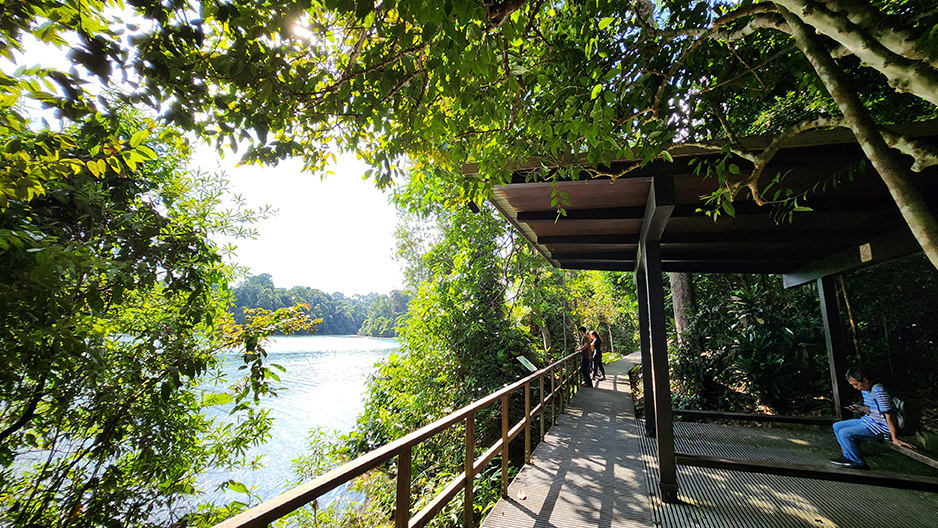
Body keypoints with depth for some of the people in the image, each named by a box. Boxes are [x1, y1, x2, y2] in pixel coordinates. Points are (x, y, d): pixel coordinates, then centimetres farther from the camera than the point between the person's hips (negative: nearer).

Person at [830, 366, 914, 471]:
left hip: (881, 427, -10)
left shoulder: (878, 391, -25)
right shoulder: (864, 390, 5)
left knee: (844, 433, -21)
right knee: (837, 426, 9)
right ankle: (849, 456, 18)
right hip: (869, 421, 10)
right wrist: (860, 408, -4)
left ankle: (860, 464, -1)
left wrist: (895, 438, -23)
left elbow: (889, 415, -25)